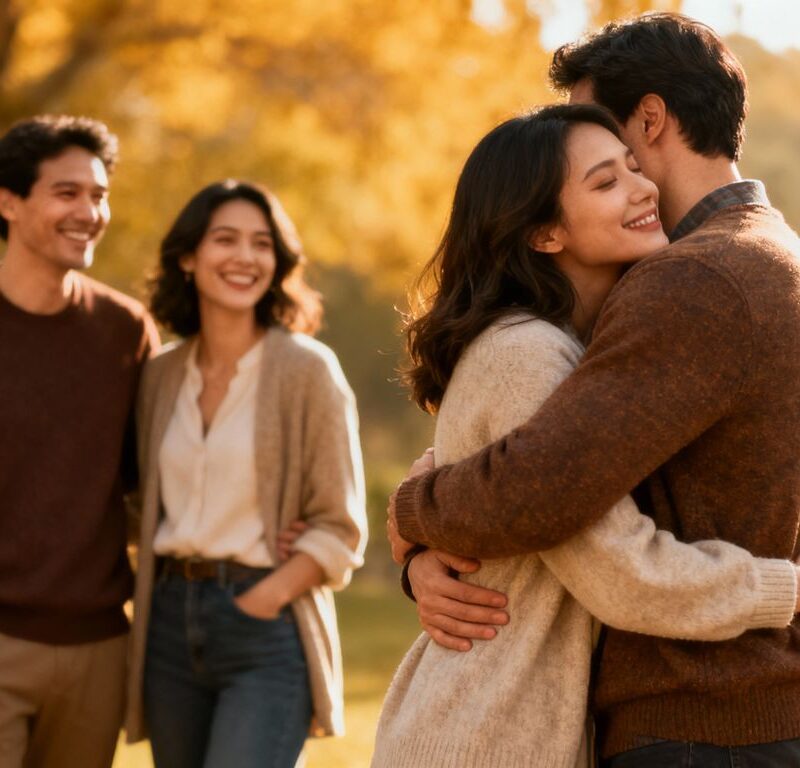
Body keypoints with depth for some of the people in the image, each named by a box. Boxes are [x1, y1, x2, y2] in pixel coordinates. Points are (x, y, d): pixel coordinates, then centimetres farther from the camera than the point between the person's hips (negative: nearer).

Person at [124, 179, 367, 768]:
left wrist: (258, 604, -14)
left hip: (267, 630, -5)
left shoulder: (305, 369, -4)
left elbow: (339, 528, -6)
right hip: (172, 624, 5)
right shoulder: (161, 376, 10)